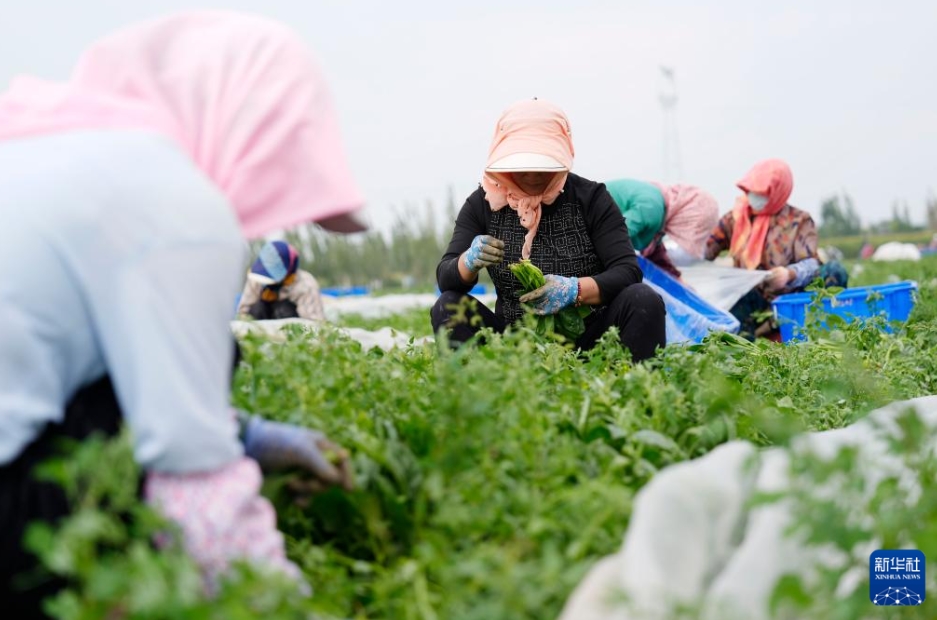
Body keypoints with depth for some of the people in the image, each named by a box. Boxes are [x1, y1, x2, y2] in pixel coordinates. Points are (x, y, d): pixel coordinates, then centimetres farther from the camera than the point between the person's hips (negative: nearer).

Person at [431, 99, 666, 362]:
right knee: (447, 308, -21)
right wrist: (470, 262, -28)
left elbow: (628, 271, -11)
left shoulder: (590, 198, -3)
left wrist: (575, 290, -31)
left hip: (588, 340, -1)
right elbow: (445, 278, -4)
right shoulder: (483, 203, 2)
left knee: (644, 301, -27)